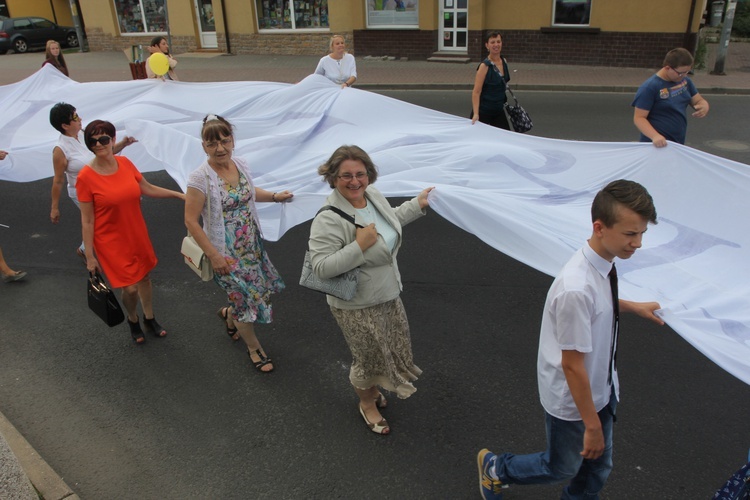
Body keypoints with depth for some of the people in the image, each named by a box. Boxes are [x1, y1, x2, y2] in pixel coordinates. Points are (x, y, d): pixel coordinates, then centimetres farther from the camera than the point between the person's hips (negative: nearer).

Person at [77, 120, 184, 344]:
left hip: (137, 234, 5)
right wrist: (90, 256, -9)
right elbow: (87, 220, -13)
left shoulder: (125, 163, -5)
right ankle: (133, 320, 32)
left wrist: (180, 195, 6)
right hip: (111, 241, -5)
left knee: (144, 276, 18)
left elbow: (149, 189, 9)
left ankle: (149, 319, 42)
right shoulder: (85, 177, -18)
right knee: (131, 287, -2)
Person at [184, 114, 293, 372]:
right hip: (226, 252, -7)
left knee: (263, 287, 17)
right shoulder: (200, 178, -22)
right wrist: (214, 256, -20)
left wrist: (274, 196, 3)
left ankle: (229, 315, 47)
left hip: (252, 244, 7)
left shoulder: (241, 164, -3)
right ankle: (254, 348, 30)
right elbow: (191, 221, -19)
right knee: (246, 299, 3)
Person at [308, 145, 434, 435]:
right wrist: (359, 247, -35)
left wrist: (417, 205, 14)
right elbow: (321, 267, -31)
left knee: (390, 348, 26)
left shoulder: (373, 195, -5)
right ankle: (367, 403, 45)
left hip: (388, 295, 8)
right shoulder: (329, 220, -29)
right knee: (368, 357, 14)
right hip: (356, 307, -8)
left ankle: (373, 389, 56)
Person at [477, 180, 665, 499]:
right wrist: (592, 424, -18)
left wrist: (632, 306, 13)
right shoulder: (576, 289, -37)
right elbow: (572, 365, -28)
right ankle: (494, 467, 43)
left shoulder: (603, 263, -11)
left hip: (601, 388, 7)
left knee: (598, 466, 25)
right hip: (572, 399, -7)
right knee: (561, 468, 19)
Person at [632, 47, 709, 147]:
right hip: (658, 145, -7)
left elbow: (699, 100, 13)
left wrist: (704, 107, -11)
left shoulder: (685, 81, 3)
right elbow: (639, 118, -20)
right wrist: (655, 136, -35)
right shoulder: (649, 87, -17)